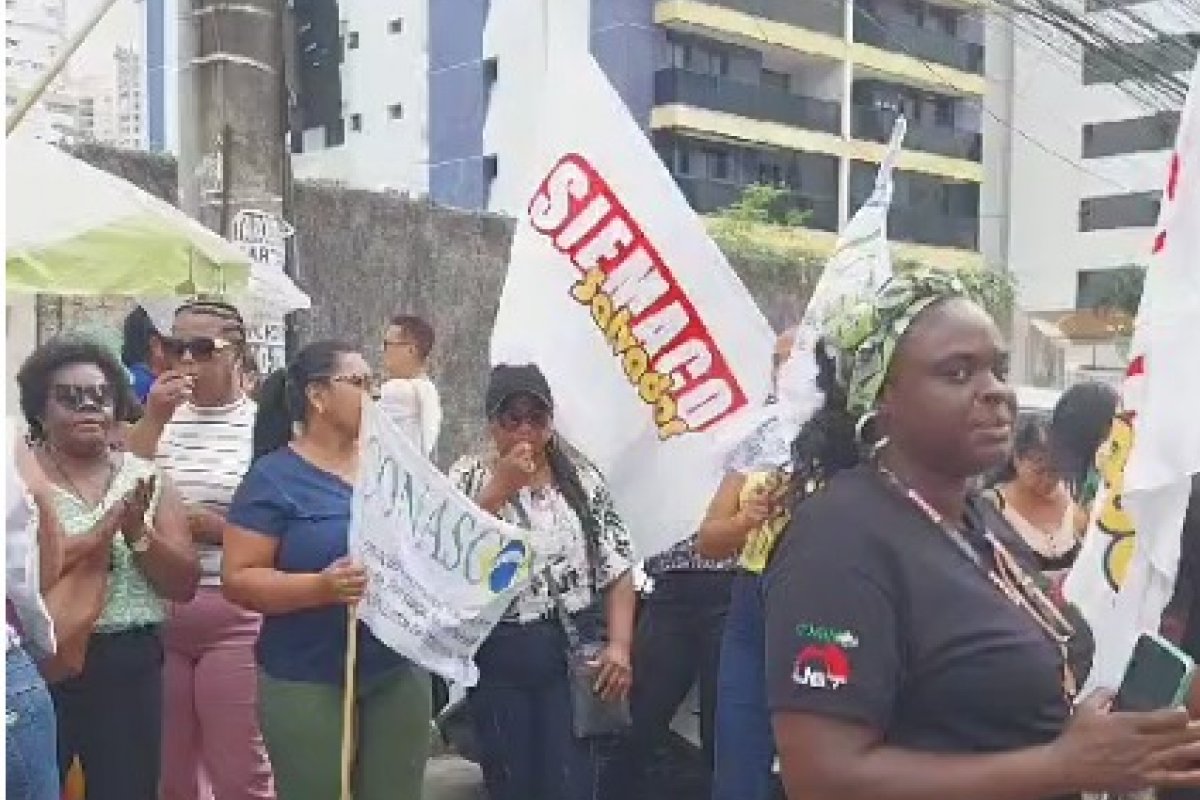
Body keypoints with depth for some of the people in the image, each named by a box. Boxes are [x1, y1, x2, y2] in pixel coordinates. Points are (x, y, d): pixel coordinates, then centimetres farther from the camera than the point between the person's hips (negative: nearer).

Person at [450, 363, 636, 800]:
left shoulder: (582, 477, 5)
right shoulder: (469, 477, 1)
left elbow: (618, 567, 3)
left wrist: (619, 645, -8)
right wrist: (501, 485, -18)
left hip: (576, 651, 0)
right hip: (498, 656, 0)